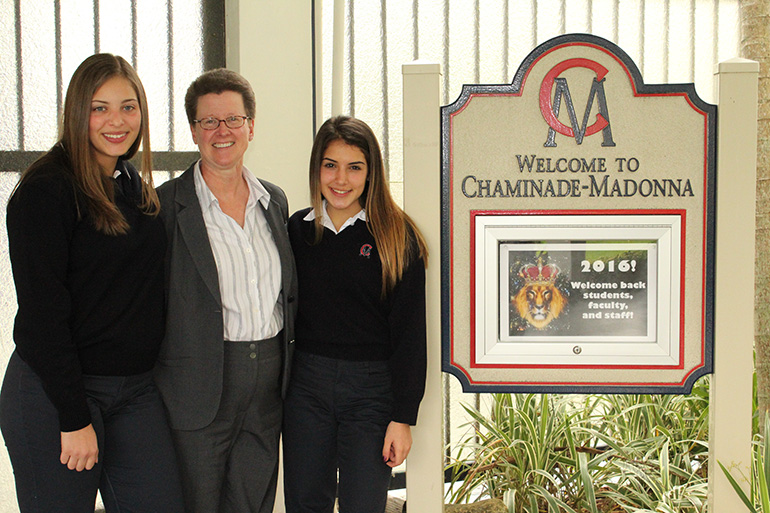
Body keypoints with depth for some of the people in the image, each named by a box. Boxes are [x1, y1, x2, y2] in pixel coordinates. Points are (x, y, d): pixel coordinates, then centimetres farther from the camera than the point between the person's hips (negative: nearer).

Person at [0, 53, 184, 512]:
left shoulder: (137, 187, 10)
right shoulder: (45, 190, -12)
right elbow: (42, 312, -16)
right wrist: (75, 418, -17)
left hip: (138, 389, 6)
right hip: (54, 394, -6)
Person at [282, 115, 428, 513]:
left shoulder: (396, 235, -5)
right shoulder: (298, 229, 5)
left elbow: (410, 331, -6)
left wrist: (403, 417, -9)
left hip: (372, 389, -3)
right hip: (305, 385, 3)